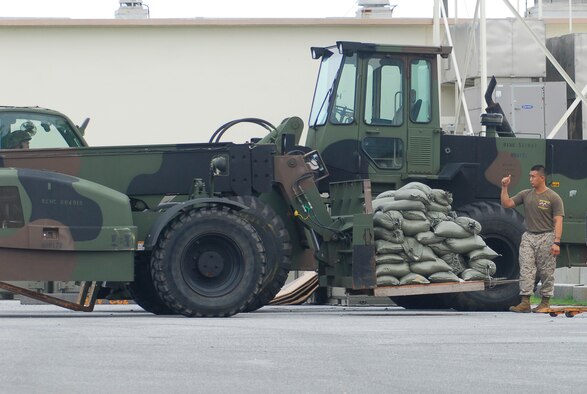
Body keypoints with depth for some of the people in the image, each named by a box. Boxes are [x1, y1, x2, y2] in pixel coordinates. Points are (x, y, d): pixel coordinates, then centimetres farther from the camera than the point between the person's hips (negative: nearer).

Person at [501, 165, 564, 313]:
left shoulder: (553, 198, -5)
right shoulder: (525, 195, 9)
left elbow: (558, 221, -10)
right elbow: (506, 204, 8)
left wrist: (556, 242, -17)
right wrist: (504, 188, -4)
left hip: (546, 237, -4)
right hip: (528, 237, 4)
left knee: (546, 272, 2)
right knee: (526, 270, -4)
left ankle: (545, 302, 11)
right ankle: (525, 302, -7)